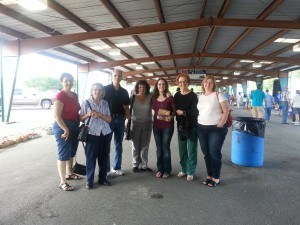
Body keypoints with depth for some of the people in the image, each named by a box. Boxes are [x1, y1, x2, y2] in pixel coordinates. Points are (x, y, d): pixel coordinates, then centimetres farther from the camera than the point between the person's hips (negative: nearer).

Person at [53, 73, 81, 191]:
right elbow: (57, 115, -21)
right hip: (63, 127, -9)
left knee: (71, 152, 20)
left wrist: (78, 125, 14)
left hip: (74, 126, 9)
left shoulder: (75, 95, 10)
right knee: (63, 154, -3)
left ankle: (69, 174, 38)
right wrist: (66, 129, -24)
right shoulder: (60, 96, -16)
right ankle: (63, 182, 6)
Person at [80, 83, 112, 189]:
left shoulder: (105, 103, 8)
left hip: (105, 133, 3)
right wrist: (88, 114, -18)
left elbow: (109, 119, 5)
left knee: (104, 157, 9)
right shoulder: (86, 103, -1)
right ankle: (89, 181, 14)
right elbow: (81, 119, 0)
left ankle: (102, 178, 23)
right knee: (91, 157, 1)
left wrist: (100, 115, -11)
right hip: (92, 134, -3)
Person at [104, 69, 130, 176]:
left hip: (120, 119, 4)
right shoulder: (106, 89, -2)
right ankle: (106, 169, 11)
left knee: (119, 145, 11)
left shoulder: (124, 92, 10)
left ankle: (116, 167, 23)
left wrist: (127, 114, -4)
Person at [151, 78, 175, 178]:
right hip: (156, 125, 4)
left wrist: (171, 117, -17)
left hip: (168, 125, -3)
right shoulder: (153, 98, 4)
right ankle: (159, 169, 20)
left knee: (165, 147, 0)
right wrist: (156, 116, -2)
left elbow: (174, 111, 2)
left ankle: (167, 170, 13)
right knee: (159, 148, 10)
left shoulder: (170, 98, -5)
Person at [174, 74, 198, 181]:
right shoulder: (176, 95, 6)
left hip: (192, 126, -4)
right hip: (181, 125, 4)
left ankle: (190, 172, 15)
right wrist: (176, 113, -10)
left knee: (191, 150, 3)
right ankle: (184, 169, 27)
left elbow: (195, 112, -14)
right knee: (182, 149, 12)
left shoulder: (193, 96, -7)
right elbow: (174, 109, 9)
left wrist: (183, 113, -25)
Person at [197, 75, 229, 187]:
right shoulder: (200, 97, 11)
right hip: (202, 128, 6)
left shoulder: (218, 95, -6)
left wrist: (220, 125, -13)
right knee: (206, 153, 10)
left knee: (214, 153, -1)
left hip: (216, 128, -5)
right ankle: (209, 176, 23)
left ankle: (216, 178, 12)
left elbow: (226, 111, -9)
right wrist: (198, 122, 7)